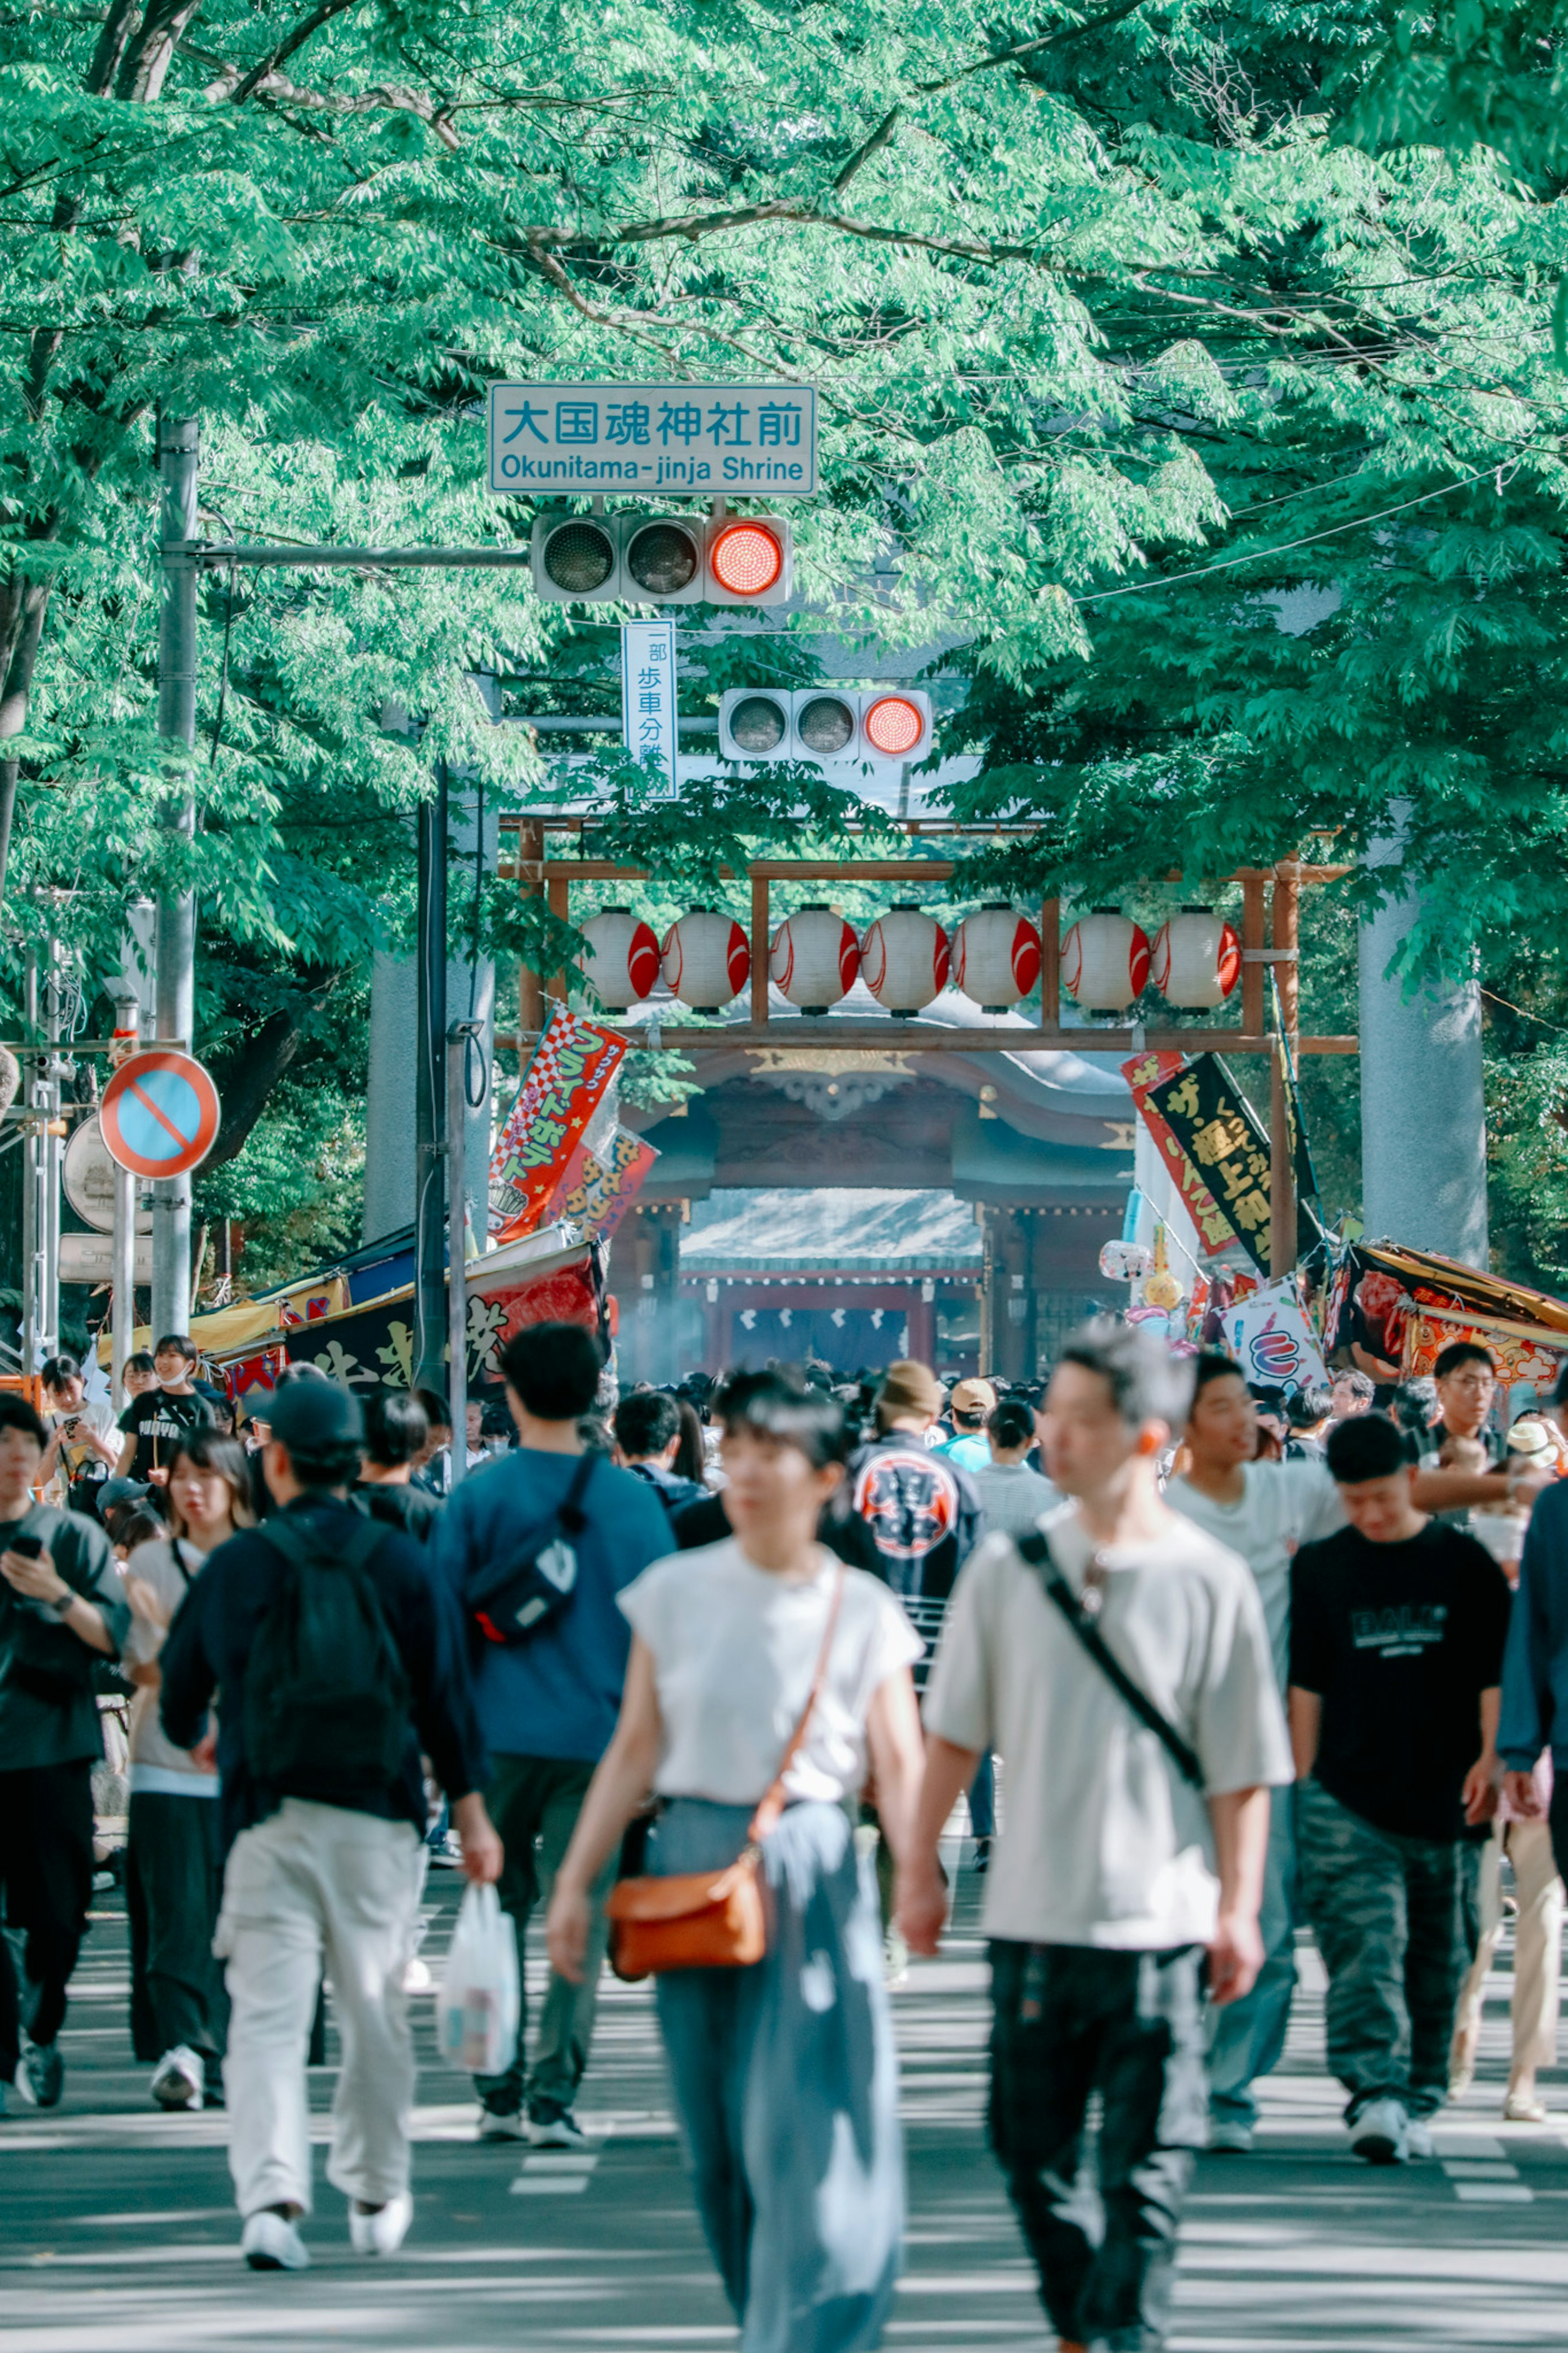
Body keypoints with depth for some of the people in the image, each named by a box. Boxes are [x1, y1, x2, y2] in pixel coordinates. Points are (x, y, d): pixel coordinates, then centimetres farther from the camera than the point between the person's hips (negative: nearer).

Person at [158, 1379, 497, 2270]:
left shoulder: (238, 1564, 0)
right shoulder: (401, 1562, 1)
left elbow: (181, 1687, 12)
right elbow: (447, 1694, 1)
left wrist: (199, 1736, 35)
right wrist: (472, 1812, 8)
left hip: (270, 1820, -1)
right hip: (378, 1818, 1)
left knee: (267, 2014, -4)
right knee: (376, 2014, 14)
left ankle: (273, 2198, -20)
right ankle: (377, 2198, 24)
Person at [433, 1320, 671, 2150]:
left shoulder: (479, 1497, -2)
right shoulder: (632, 1498, 0)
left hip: (501, 1733, 0)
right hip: (600, 1733, 0)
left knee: (499, 1912, 11)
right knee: (581, 1918, 3)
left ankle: (500, 2094, 9)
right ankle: (553, 2095, -3)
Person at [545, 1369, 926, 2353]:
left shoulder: (860, 1610, 1)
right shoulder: (676, 1593, 5)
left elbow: (901, 1766, -3)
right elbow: (635, 1752, 8)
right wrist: (575, 1882, 4)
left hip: (813, 1873, -2)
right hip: (693, 1861, 2)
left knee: (813, 2131, -10)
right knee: (721, 2141, 6)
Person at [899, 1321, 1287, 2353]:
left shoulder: (1211, 1583, -4)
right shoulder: (1006, 1571, 2)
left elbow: (1244, 1767, -1)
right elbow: (955, 1733, 10)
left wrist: (1239, 1907, -4)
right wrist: (922, 1867, 9)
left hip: (1161, 1921, -3)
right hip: (1034, 1917, 3)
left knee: (1147, 2171, -3)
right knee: (1033, 2154, 11)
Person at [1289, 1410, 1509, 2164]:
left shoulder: (1464, 1564, 4)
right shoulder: (1320, 1569, 7)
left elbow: (1496, 1673, 5)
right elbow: (1307, 1683, 9)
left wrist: (1491, 1755, -9)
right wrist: (1303, 1786, 5)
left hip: (1444, 1801, 1)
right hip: (1348, 1800, -1)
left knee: (1437, 1960, 7)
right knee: (1364, 1948, -14)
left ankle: (1419, 2102, 18)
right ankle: (1375, 2095, -24)